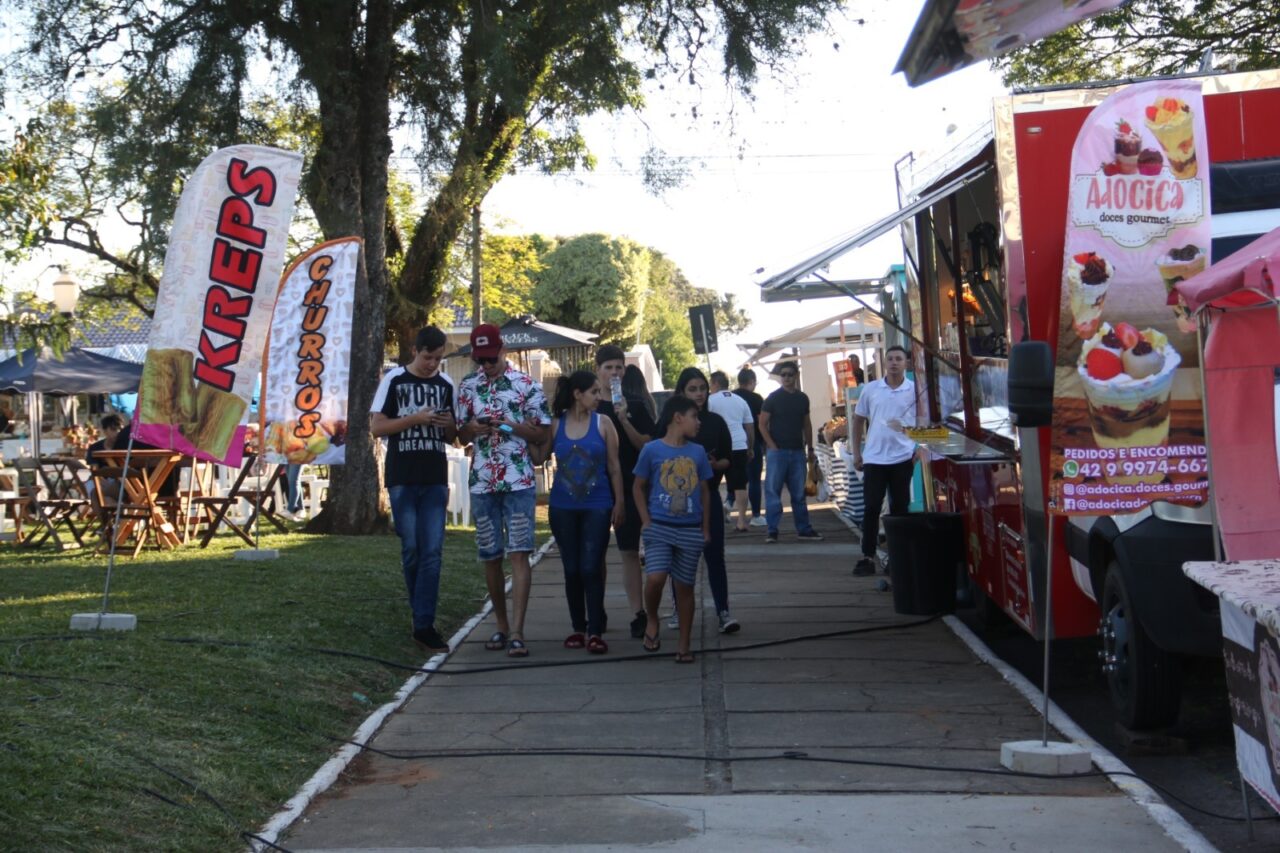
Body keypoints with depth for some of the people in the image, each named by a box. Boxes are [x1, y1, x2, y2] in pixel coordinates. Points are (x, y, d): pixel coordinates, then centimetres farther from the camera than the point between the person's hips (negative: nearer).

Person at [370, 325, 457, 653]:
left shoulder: (445, 384, 10)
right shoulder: (394, 380, 0)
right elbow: (377, 427, -3)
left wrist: (450, 424, -6)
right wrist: (415, 419, -15)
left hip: (435, 479, 3)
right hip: (402, 479, -2)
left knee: (432, 552, -4)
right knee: (411, 549, 3)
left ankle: (424, 625, -4)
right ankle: (422, 612, 21)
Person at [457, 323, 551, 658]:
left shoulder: (527, 386, -1)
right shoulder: (467, 387, 9)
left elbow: (542, 435, 1)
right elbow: (462, 436, 16)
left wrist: (511, 424, -15)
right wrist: (473, 428, -7)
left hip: (518, 482, -4)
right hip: (482, 483, 4)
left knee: (519, 554, -10)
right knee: (490, 557, 8)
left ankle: (517, 632, -12)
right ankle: (502, 626, 21)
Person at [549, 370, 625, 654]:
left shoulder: (603, 424, 1)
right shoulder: (555, 424, 3)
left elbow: (614, 467, 3)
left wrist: (619, 502, 1)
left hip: (597, 506, -1)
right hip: (563, 507, 2)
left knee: (591, 569, -7)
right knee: (572, 569, 7)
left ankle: (595, 632, -2)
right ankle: (578, 627, 18)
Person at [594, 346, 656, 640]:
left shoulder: (635, 406, 2)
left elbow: (646, 446, -5)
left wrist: (624, 421, -17)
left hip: (628, 487, -1)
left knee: (629, 551, -4)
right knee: (595, 552, 8)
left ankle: (639, 614, -3)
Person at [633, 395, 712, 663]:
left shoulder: (697, 452, 7)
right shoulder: (652, 450, -2)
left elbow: (704, 491, 14)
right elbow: (638, 487, 5)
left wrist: (706, 528, 11)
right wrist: (646, 521, -3)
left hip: (691, 531, 3)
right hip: (659, 527, -3)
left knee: (685, 586, 7)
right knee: (655, 578, -21)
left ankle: (684, 646, 18)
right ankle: (652, 621, 9)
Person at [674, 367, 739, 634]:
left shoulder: (716, 422, 4)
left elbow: (728, 460, 6)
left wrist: (714, 464, -14)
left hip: (708, 495, 1)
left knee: (715, 554, -4)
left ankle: (723, 611, -2)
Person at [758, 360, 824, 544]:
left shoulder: (802, 398, 10)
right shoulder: (773, 398, -2)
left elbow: (806, 425, 17)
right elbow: (762, 424, -3)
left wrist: (810, 448, 14)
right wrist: (772, 446, -11)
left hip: (798, 452, 4)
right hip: (777, 451, -4)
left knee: (799, 493, 10)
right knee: (773, 491, -4)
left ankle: (803, 528, 17)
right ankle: (772, 530, 0)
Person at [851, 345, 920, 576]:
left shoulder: (915, 390, -1)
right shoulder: (871, 389, 5)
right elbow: (858, 420, 12)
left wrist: (920, 451, -4)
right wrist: (856, 452, 8)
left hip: (902, 458, -1)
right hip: (874, 459, 1)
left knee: (899, 509, 6)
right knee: (871, 508, 0)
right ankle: (868, 557, 5)